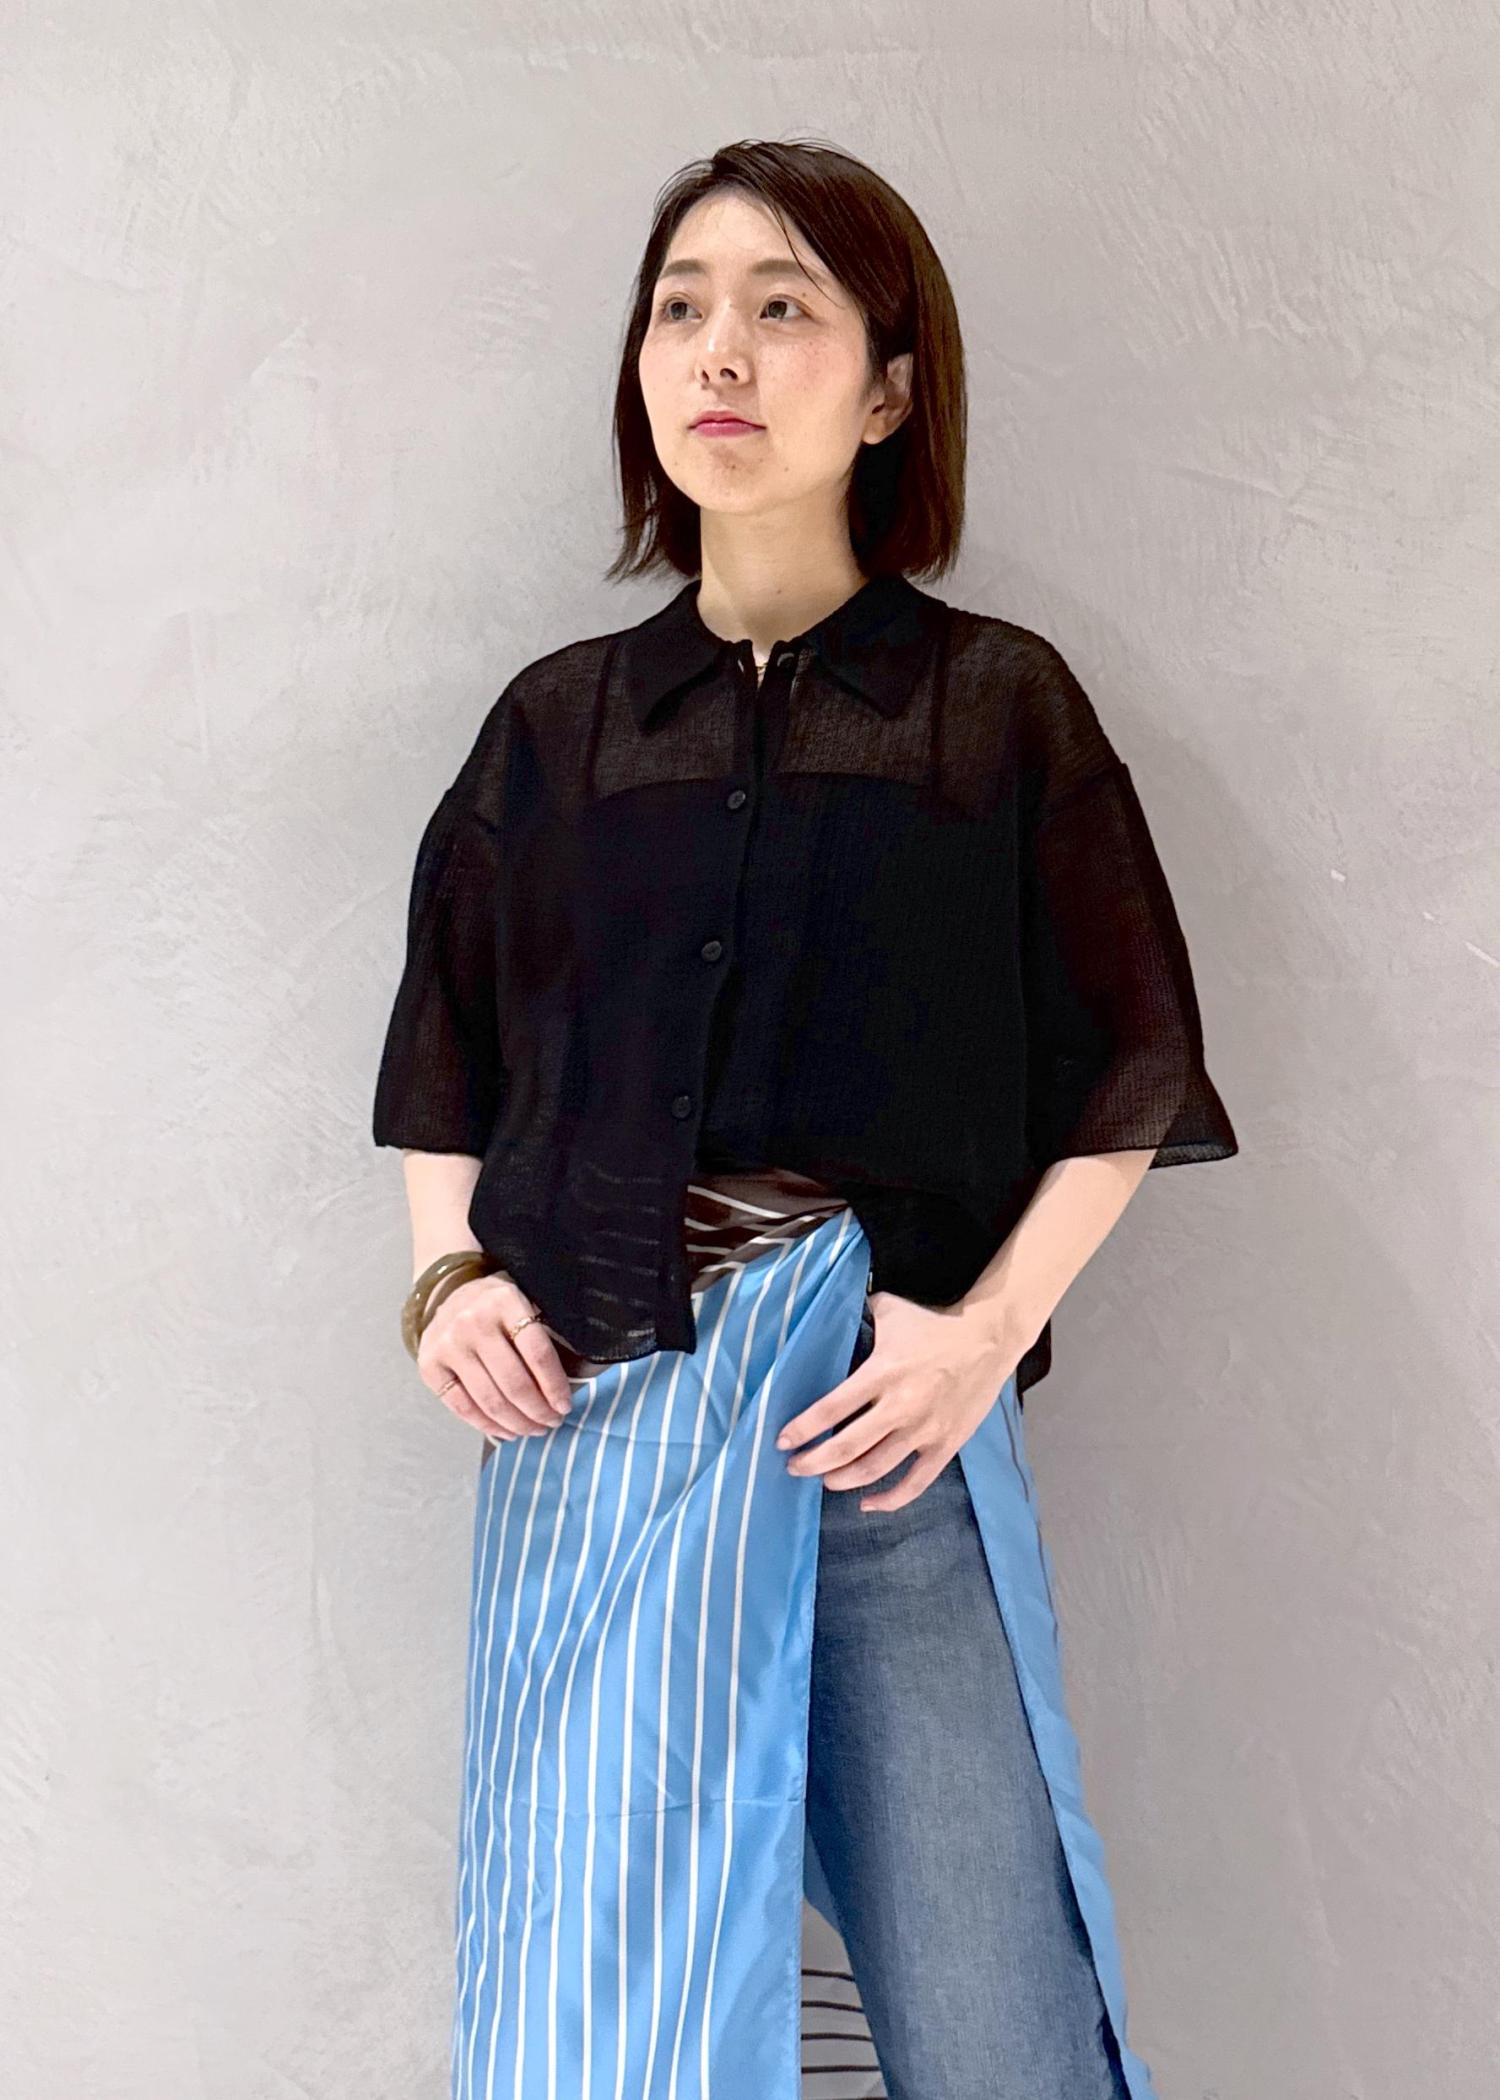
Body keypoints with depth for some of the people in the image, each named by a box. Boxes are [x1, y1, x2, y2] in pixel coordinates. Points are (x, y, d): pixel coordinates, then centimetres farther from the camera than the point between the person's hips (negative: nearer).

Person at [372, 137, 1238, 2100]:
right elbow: (445, 1053, 19)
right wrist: (446, 1274, 2)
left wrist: (990, 1328, -8)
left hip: (893, 1400, -1)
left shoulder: (999, 703, 4)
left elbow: (1130, 1072, 5)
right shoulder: (558, 723, 11)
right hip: (587, 1402, 2)